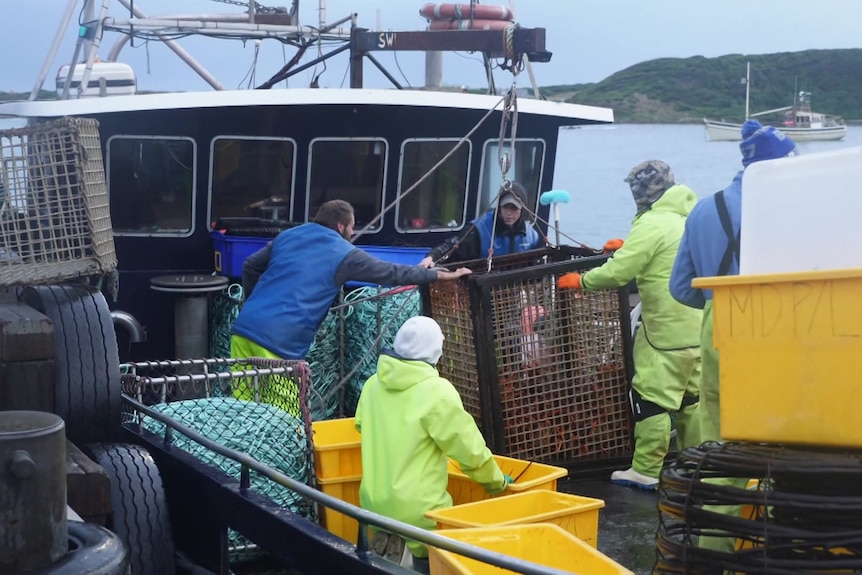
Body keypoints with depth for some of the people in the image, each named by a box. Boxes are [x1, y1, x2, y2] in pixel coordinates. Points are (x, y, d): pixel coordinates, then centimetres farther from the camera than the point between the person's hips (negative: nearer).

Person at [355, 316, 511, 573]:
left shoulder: (374, 384, 4)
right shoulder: (437, 391, -16)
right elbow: (469, 448, -10)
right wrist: (497, 481, 8)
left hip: (374, 502, 6)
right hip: (417, 508, -6)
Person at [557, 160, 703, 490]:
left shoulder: (652, 225, -15)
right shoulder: (687, 218, 13)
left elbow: (617, 273, -17)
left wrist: (580, 281, -3)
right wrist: (629, 248, 19)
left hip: (667, 330, -9)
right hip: (698, 326, 9)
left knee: (651, 397, -3)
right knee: (692, 396, 16)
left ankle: (646, 471, 1)